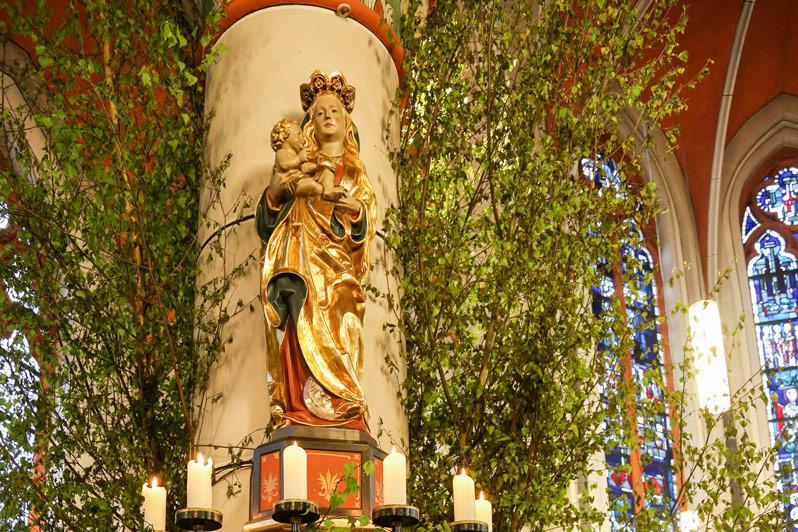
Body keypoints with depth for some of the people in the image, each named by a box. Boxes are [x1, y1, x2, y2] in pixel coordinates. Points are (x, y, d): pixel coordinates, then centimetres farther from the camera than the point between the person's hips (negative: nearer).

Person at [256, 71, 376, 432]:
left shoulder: (356, 173, 24)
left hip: (339, 263, 1)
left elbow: (367, 226, 9)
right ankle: (301, 406, -28)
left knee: (338, 330, -16)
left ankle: (343, 414, -21)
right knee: (304, 323, -22)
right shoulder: (298, 166, 20)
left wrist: (356, 210, -13)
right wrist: (273, 191, -10)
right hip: (300, 255, -1)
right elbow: (267, 222, 10)